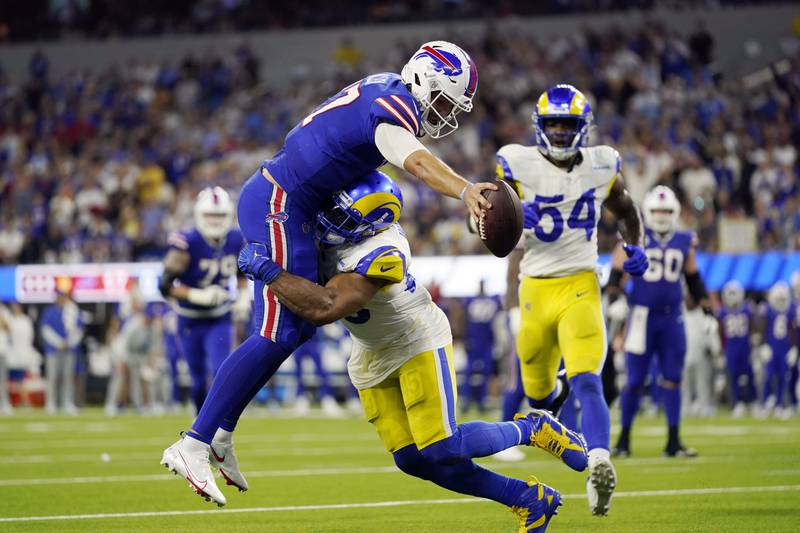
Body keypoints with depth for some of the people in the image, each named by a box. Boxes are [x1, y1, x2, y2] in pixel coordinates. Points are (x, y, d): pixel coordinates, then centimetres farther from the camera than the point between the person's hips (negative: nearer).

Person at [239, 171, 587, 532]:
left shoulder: (380, 255, -37)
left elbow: (324, 309, -46)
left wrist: (265, 270, -39)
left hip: (418, 341, -8)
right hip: (373, 355, 8)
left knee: (441, 449, -16)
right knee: (412, 459, 0)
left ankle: (531, 429, 11)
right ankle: (528, 500, 11)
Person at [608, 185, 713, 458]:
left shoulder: (685, 242, 9)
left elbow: (694, 280, 18)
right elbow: (616, 273, 0)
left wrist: (708, 311, 15)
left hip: (672, 318, 3)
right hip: (642, 316, -3)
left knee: (672, 379, 1)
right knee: (635, 380, 0)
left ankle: (673, 441, 4)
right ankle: (624, 438, 12)